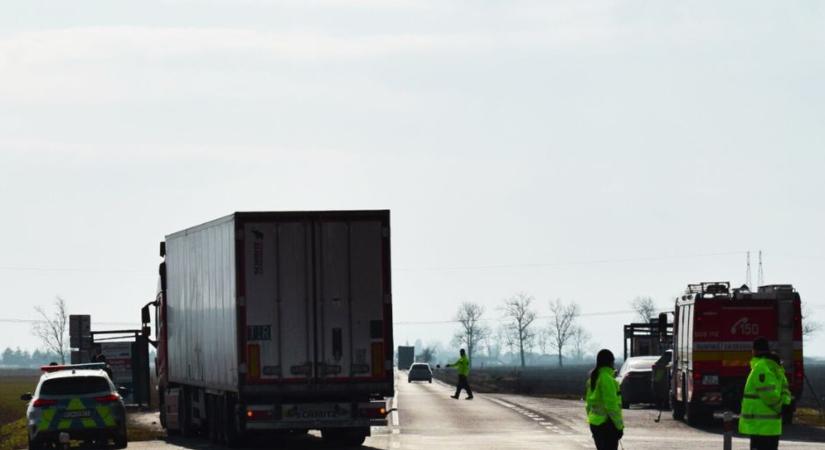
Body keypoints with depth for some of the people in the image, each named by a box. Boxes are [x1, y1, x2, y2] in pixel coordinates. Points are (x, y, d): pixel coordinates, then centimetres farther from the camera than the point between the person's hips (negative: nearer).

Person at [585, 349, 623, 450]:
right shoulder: (607, 378, -16)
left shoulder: (593, 378, 12)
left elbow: (588, 404, 18)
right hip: (607, 423, -9)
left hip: (594, 423, 9)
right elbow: (611, 405, -19)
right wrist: (619, 425, -14)